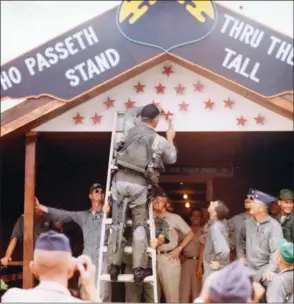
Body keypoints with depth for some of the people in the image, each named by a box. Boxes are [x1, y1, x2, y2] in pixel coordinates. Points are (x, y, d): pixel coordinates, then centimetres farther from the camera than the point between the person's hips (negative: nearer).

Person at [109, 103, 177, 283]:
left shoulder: (131, 128, 9)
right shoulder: (160, 141, 5)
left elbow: (130, 113, 34)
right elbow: (172, 159, 24)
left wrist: (144, 109, 46)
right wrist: (170, 139, 37)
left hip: (121, 179, 2)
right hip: (139, 184, -2)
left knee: (118, 223, 6)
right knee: (139, 226, 6)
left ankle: (115, 266, 4)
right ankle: (139, 269, 3)